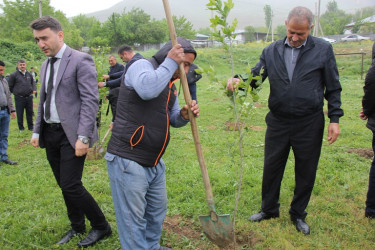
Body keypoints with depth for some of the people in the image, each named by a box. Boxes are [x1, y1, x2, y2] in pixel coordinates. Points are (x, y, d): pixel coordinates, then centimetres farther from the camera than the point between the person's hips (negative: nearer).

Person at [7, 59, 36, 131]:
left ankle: (31, 126, 23)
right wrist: (15, 92, 1)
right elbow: (10, 86, 0)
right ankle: (21, 127, 16)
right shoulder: (14, 75, -6)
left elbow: (33, 82, 23)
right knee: (20, 114, 4)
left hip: (29, 97, 4)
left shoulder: (29, 74, 8)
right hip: (19, 98, -4)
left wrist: (34, 89, 7)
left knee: (30, 112, 11)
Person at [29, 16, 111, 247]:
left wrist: (83, 137, -21)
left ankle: (101, 227, 11)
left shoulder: (81, 60, -10)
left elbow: (90, 101, -16)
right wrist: (37, 131, 14)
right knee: (65, 185, 13)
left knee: (70, 185, -9)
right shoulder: (45, 65, 15)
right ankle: (77, 227, 31)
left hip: (71, 134, -7)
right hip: (50, 133, 8)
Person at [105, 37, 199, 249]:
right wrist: (170, 62, -22)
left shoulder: (171, 83, 17)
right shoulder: (142, 65, -10)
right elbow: (147, 89, -34)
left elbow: (171, 118, 20)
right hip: (128, 160, -9)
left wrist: (184, 116, -2)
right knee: (133, 218, 0)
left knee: (157, 210, 21)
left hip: (154, 162, 9)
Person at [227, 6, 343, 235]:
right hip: (278, 121, 2)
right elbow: (255, 76, 1)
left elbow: (333, 88, 2)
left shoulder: (323, 50, -2)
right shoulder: (272, 51, 3)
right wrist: (239, 81, -22)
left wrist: (335, 119, -3)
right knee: (272, 167, 12)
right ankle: (269, 209, 34)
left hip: (309, 124, -1)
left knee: (306, 172, 11)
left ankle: (298, 214, 33)